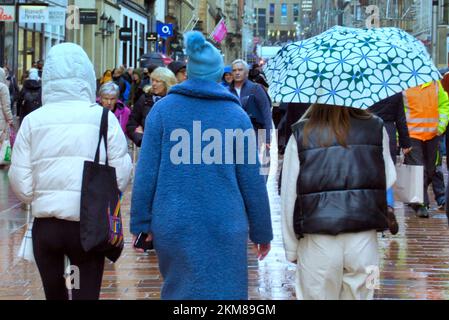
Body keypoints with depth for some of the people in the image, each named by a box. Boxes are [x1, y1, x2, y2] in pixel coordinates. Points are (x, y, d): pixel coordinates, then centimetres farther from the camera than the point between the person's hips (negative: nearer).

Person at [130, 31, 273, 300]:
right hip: (224, 230, -2)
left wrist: (141, 223, 5)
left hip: (172, 226, 2)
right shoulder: (236, 116, -2)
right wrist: (262, 233, 9)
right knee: (221, 291, 4)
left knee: (177, 290, 19)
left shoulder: (163, 109, -1)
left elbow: (147, 172, -3)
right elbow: (252, 182, 0)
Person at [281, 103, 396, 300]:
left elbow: (289, 196, -1)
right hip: (364, 242, 1)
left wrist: (291, 250, 7)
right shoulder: (376, 129, -1)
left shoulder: (301, 134, -4)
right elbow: (389, 181, 3)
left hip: (317, 245, -1)